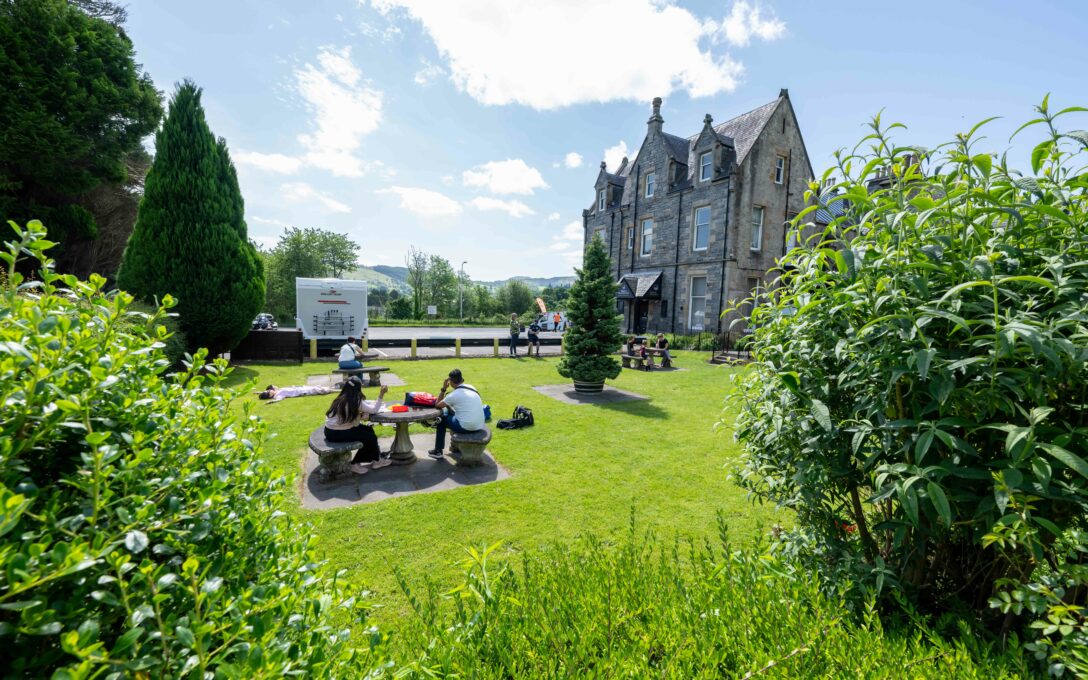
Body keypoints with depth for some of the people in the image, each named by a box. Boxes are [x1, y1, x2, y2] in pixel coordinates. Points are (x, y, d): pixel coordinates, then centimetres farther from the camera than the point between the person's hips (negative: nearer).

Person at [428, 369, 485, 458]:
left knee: (442, 418, 17)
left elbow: (437, 405, 2)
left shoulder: (454, 395, -11)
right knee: (451, 414, 31)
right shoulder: (471, 387, 8)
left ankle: (438, 451, 22)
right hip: (479, 426, 7)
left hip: (466, 427, -6)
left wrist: (443, 389, 2)